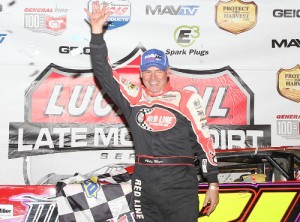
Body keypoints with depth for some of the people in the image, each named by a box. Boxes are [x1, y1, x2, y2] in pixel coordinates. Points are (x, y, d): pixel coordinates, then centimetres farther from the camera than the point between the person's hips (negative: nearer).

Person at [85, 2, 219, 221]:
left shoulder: (188, 99, -1)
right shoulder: (134, 97, 7)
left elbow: (205, 142, 1)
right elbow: (103, 72, 4)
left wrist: (213, 184, 0)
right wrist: (97, 30, -5)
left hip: (180, 187, -3)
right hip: (144, 186, 3)